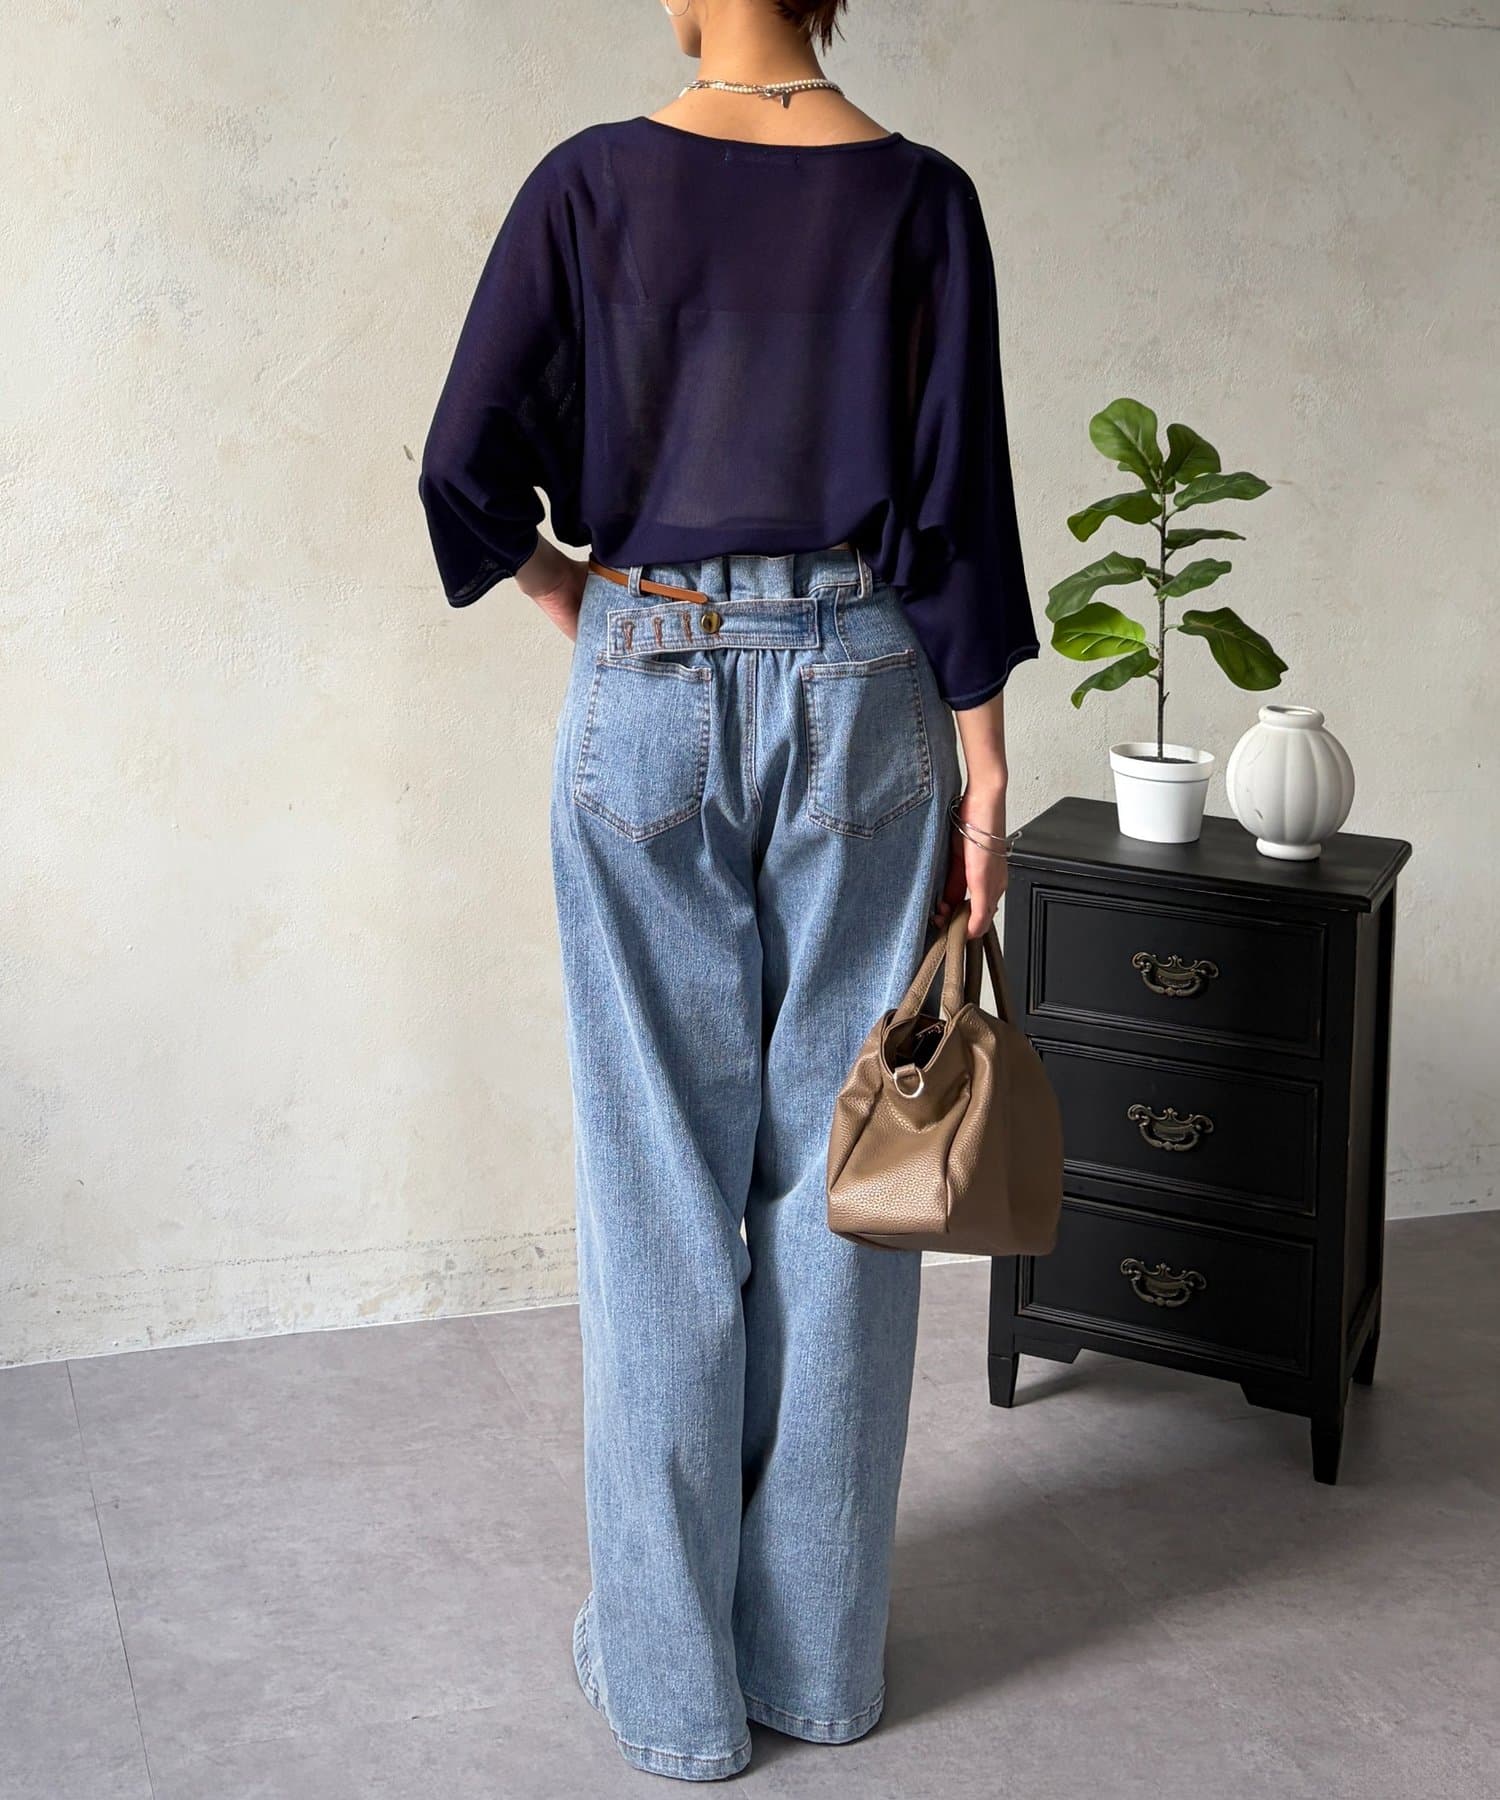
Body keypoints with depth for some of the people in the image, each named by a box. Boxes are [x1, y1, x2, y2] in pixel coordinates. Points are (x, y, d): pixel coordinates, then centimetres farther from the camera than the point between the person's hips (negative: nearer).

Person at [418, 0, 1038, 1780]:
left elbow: (467, 467, -6)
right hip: (862, 696, 1)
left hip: (649, 695, -1)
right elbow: (958, 501, -3)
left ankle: (671, 1671, 17)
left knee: (664, 1181, 6)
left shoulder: (595, 181, -3)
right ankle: (819, 1652, 21)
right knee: (836, 1167, 9)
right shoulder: (920, 195, 0)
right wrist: (981, 768, 2)